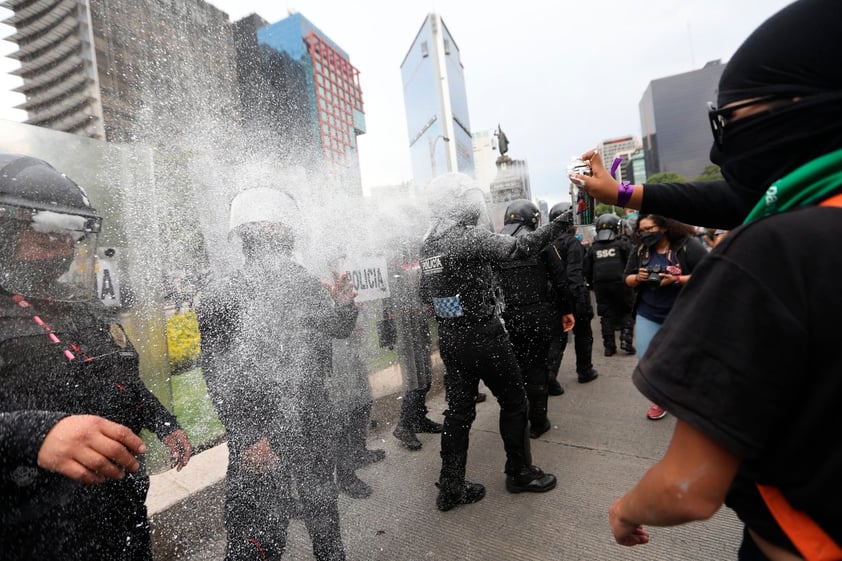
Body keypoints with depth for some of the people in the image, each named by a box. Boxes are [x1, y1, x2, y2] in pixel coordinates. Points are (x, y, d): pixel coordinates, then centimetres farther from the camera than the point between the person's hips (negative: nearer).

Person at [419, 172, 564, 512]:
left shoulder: (428, 244, 7)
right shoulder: (471, 236, -16)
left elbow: (426, 293, 14)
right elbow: (519, 248, -17)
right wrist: (555, 225, -4)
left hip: (449, 340, 7)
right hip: (484, 337, -7)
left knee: (458, 411, 13)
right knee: (513, 401, 13)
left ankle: (450, 488, 21)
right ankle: (519, 473, 28)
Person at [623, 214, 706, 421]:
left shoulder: (689, 246, -10)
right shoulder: (640, 251, 4)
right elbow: (628, 279, 10)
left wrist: (676, 279, -24)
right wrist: (637, 278, -13)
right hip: (648, 315, 4)